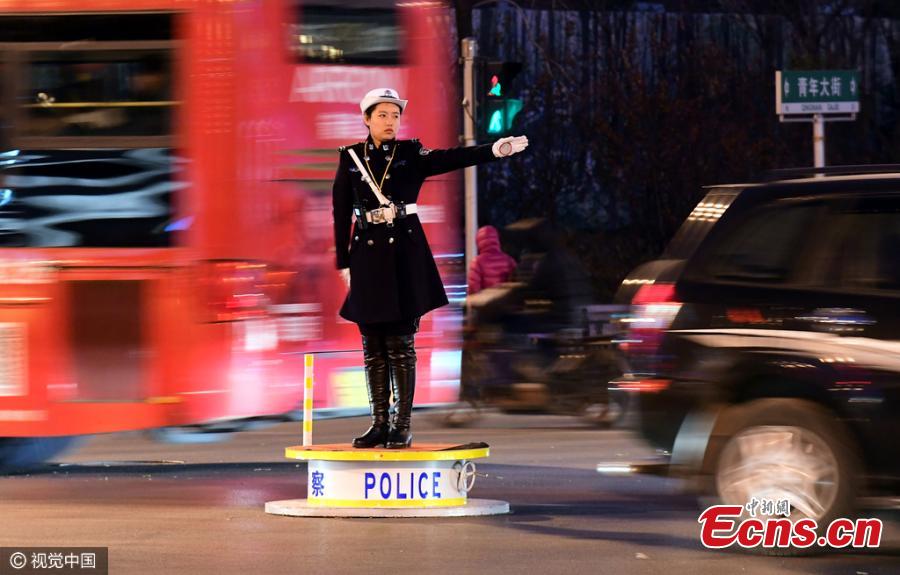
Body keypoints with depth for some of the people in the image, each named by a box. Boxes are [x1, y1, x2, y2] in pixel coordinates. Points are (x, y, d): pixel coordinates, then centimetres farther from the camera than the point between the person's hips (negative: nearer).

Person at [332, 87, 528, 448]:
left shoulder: (411, 154, 2)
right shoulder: (351, 158, 6)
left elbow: (451, 159, -13)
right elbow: (341, 214, 7)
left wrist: (494, 151, -29)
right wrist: (343, 262, 3)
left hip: (404, 256, -2)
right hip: (367, 257, 2)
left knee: (401, 344, -3)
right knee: (373, 347, 4)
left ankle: (402, 425, 0)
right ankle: (379, 424, 10)